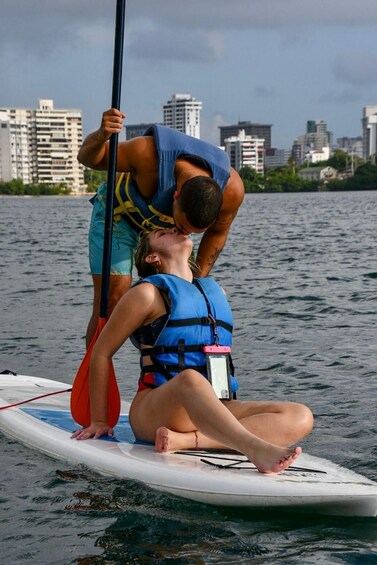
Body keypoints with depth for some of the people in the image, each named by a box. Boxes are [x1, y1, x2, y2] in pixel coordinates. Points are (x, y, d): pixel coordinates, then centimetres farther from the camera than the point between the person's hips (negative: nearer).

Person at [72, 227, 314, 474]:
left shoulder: (216, 291, 24)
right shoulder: (149, 292, 5)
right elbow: (101, 352, 6)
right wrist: (99, 421, 6)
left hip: (213, 411, 6)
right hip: (153, 412, -6)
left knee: (301, 417, -17)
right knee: (190, 379, -39)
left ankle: (187, 440, -33)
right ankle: (256, 449, -58)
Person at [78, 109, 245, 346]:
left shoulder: (231, 188, -30)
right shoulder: (147, 153, -41)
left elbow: (217, 233, -7)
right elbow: (88, 158, -23)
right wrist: (101, 137, -46)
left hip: (164, 224, 4)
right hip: (120, 212, -3)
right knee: (111, 301, -15)